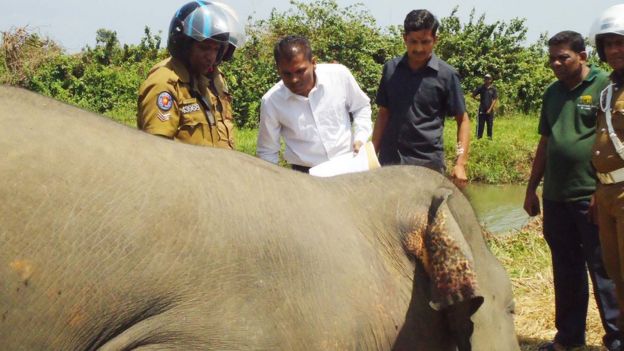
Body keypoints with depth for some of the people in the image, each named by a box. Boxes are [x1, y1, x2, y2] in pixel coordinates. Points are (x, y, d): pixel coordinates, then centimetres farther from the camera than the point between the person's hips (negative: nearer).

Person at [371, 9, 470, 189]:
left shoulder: (446, 75, -3)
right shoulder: (391, 69, 6)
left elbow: (462, 121, 0)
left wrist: (460, 163, -11)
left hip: (428, 163, -3)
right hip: (389, 161, 3)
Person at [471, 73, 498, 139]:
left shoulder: (493, 89, -1)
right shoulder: (481, 88, 2)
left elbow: (495, 99, -2)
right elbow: (473, 95, 12)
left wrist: (490, 109, -8)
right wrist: (479, 99, 0)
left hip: (489, 110, 0)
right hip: (482, 110, 0)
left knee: (490, 125, 6)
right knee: (480, 125, 1)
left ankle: (489, 137, 15)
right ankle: (478, 138, 6)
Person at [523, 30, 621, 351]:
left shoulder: (605, 86, -6)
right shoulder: (552, 93, 14)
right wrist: (532, 188, 18)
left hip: (592, 196, -6)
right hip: (556, 196, 6)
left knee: (604, 269, 0)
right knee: (565, 270, 14)